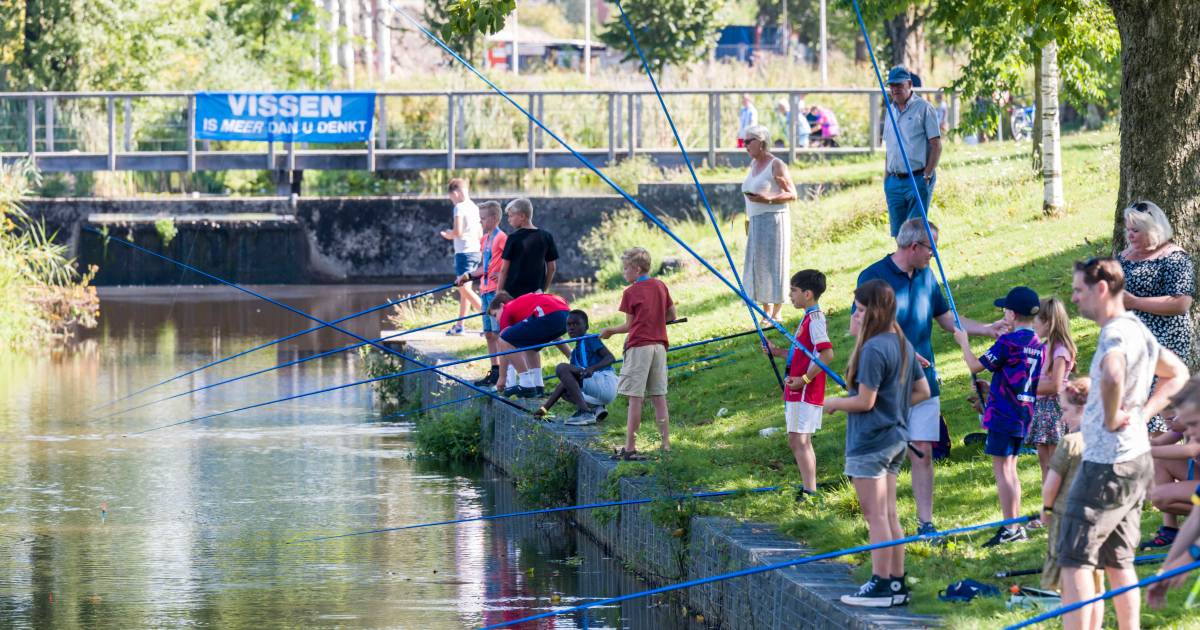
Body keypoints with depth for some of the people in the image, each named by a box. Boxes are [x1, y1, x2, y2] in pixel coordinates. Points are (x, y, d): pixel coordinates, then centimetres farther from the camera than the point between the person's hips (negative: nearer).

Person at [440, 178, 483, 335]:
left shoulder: (459, 207, -11)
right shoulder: (474, 207, 14)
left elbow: (457, 232, -19)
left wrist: (448, 235, 3)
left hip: (464, 252, -9)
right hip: (475, 251, 9)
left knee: (464, 288, -9)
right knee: (464, 288, 14)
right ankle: (459, 325, 19)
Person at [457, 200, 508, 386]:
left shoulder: (501, 238, -11)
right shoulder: (484, 239, 16)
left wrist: (502, 274, -23)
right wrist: (468, 276, 16)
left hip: (497, 291, -9)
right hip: (485, 291, 9)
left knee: (498, 332, -9)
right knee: (489, 333, 12)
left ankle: (502, 374, -8)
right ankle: (495, 371, 18)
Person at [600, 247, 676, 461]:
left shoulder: (631, 293, -6)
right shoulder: (660, 286, 9)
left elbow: (629, 326, -2)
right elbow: (671, 315, 16)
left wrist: (609, 331, 12)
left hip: (639, 347, -6)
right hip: (659, 345, 6)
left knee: (635, 398, -5)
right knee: (659, 397, 8)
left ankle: (630, 447, -5)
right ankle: (666, 444, 7)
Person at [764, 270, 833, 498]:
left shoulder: (815, 319, -15)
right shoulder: (809, 318, 16)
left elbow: (827, 354, -24)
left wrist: (804, 379, -23)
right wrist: (778, 351, 15)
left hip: (806, 392, -11)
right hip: (798, 392, 11)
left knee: (799, 440, -12)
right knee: (798, 441, 15)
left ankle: (809, 493, -12)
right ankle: (810, 487, 21)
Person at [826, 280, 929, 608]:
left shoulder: (873, 349, -19)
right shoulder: (903, 345, 10)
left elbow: (864, 401, -19)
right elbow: (922, 391, 16)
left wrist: (833, 404, -4)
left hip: (870, 442, -9)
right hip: (896, 439, 9)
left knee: (875, 514, -5)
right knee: (889, 514, 12)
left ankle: (881, 585, -3)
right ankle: (897, 583, 14)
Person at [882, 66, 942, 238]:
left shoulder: (923, 108, -4)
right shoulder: (891, 110, 16)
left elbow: (936, 145, -7)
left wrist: (927, 176, -13)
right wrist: (886, 178, 13)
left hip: (918, 179, -6)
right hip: (894, 182, 6)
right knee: (898, 232, 6)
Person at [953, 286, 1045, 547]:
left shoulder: (1008, 342, -16)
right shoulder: (1038, 344, 7)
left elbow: (975, 366, -11)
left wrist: (964, 342, 5)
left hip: (1003, 415, -8)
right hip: (1024, 416, 8)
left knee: (1001, 469, -4)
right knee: (1010, 469, 16)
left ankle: (1010, 528, -7)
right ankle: (1016, 527, 18)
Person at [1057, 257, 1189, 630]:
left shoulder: (1116, 334, -18)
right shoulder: (1139, 331, 12)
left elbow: (1112, 377, -42)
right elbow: (1177, 374, 28)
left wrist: (1112, 418, -23)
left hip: (1107, 464, -10)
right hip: (1136, 460, 10)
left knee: (1074, 559, -6)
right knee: (1118, 561, 14)